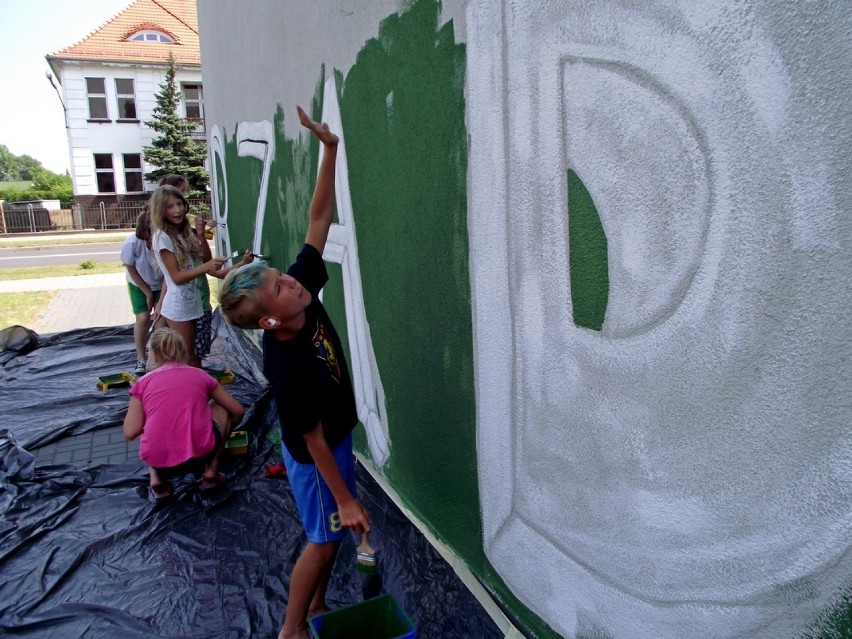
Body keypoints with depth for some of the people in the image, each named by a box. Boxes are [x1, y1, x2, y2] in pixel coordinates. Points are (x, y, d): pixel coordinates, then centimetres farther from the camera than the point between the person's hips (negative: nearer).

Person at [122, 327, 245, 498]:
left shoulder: (143, 383, 10)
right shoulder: (200, 375, 12)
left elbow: (130, 432, 3)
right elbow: (238, 411, 16)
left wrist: (135, 401, 23)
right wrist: (225, 429, 38)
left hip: (157, 461, 2)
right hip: (199, 453, -2)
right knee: (221, 407, 26)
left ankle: (157, 478, 12)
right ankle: (211, 472, 17)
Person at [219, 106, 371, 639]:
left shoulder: (305, 287, -17)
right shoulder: (290, 368, -36)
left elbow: (320, 219, -12)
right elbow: (314, 442, -26)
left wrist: (330, 148, -16)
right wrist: (345, 497, -17)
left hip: (338, 439, 8)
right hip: (316, 458, -7)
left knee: (335, 531, 22)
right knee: (325, 536, 12)